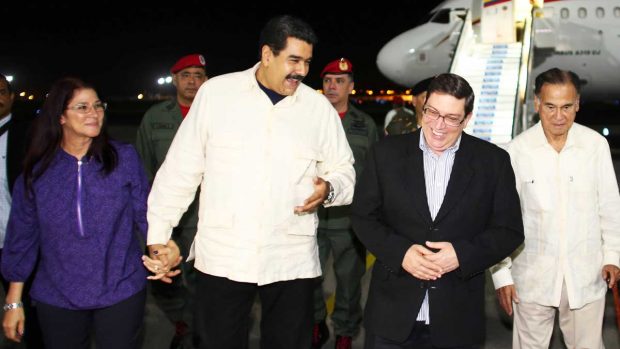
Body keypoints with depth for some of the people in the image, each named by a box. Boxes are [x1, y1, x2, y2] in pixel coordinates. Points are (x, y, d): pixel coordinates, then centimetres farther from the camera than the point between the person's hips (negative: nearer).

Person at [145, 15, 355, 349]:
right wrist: (158, 234, 3)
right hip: (221, 258, -1)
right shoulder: (215, 92, -1)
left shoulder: (320, 107, 3)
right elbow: (181, 168, 3)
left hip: (292, 262, 1)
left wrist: (329, 189, -11)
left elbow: (344, 170, 12)